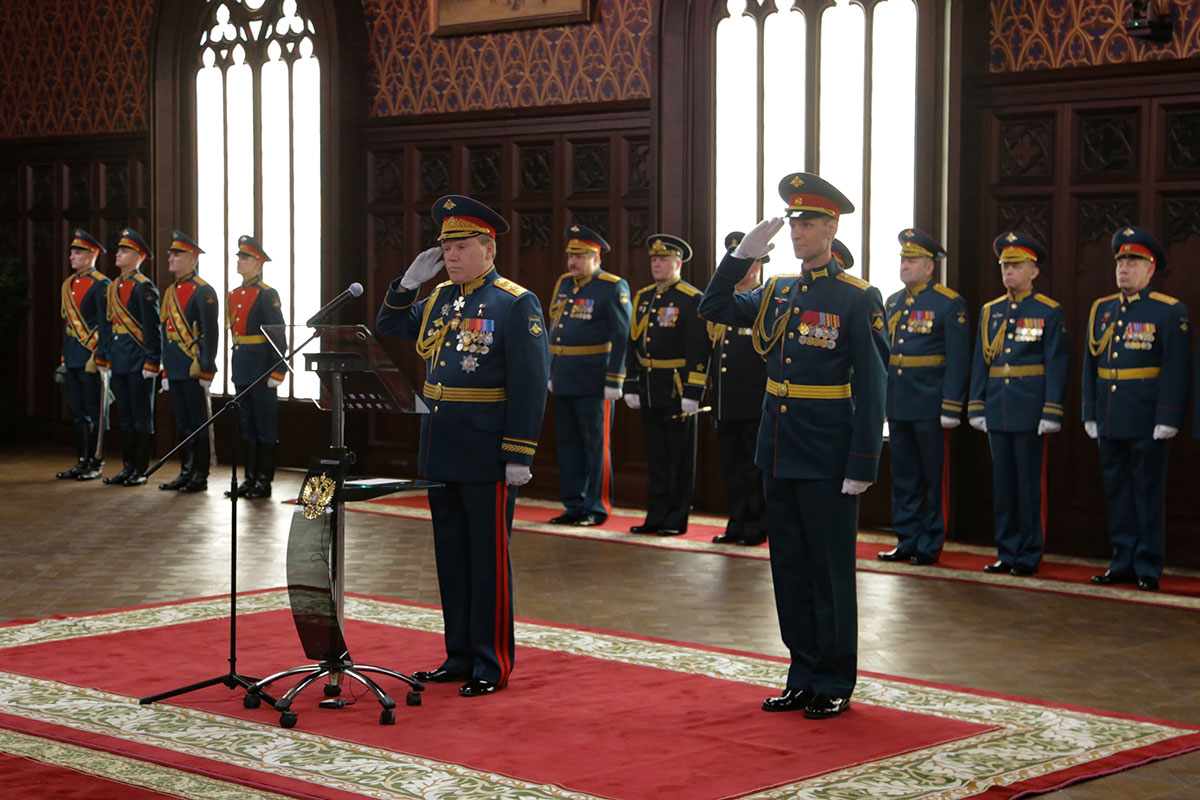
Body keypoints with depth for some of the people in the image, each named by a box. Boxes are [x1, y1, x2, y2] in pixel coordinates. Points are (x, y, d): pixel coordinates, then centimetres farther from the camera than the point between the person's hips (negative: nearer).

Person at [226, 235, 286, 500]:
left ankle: (264, 482, 3)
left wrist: (277, 372, -17)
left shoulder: (267, 295, -10)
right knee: (248, 425, 12)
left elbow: (278, 335, -13)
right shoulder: (235, 295, 14)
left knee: (265, 425, -1)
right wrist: (235, 368, 18)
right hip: (241, 367, 8)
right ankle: (250, 479, 18)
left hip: (261, 367, -8)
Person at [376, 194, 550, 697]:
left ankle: (492, 665, 8)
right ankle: (459, 656, 23)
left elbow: (530, 386, -14)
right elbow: (390, 328, 23)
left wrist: (519, 456, -19)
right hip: (441, 452, 7)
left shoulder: (516, 305, -10)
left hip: (486, 457, -7)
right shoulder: (440, 299, 12)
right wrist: (409, 282, 7)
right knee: (451, 556, 13)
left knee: (489, 560, 0)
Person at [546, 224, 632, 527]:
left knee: (596, 445, 0)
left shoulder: (613, 288, -8)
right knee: (567, 444, 10)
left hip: (593, 383, -7)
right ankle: (574, 506, 19)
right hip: (564, 382, 7)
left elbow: (621, 336, -12)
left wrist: (614, 381, -15)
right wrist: (551, 372, 17)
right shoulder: (564, 284, 13)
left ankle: (597, 508, 7)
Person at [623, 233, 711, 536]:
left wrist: (693, 392, -18)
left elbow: (699, 350, -14)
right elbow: (633, 343, 16)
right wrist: (631, 385, 11)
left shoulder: (692, 300, -9)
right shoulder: (643, 297, 13)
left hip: (678, 388, -7)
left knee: (679, 457, 1)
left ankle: (677, 520, 7)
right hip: (649, 389, 7)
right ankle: (656, 517, 19)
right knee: (655, 455, 12)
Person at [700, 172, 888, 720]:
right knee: (789, 569, 11)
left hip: (827, 461, -6)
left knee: (830, 572, 2)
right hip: (779, 453, 6)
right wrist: (744, 253, 3)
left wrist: (862, 465, -15)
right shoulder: (777, 293, 10)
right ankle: (803, 676, 22)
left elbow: (871, 387, -10)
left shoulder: (858, 300, -8)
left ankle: (835, 684, 12)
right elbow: (714, 308, 16)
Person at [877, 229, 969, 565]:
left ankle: (931, 546, 8)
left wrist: (951, 408, -15)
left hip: (930, 406, -6)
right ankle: (907, 541, 18)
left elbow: (958, 360, -10)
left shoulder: (950, 304, -6)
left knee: (934, 477, 1)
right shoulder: (893, 303, 13)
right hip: (897, 405, 6)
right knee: (903, 476, 11)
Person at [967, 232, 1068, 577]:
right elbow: (980, 361, 13)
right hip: (998, 412, 5)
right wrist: (976, 407, 7)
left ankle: (1029, 556, 7)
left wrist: (1051, 413, -13)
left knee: (1029, 484, 0)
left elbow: (1057, 365, -6)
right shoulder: (990, 312, 12)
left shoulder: (1049, 312, -2)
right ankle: (1007, 552, 16)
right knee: (1003, 483, 9)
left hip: (1030, 411, -5)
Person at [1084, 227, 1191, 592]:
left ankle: (1148, 568, 8)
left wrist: (1167, 419, -16)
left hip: (1146, 422, -5)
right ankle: (1122, 563, 19)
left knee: (1148, 493, 2)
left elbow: (1177, 370, -11)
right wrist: (1090, 413, 9)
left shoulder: (1170, 312, -6)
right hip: (1109, 421, 6)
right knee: (1117, 492, 10)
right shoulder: (1101, 310, 11)